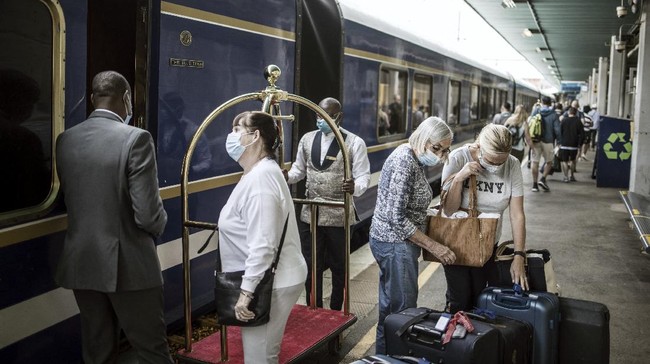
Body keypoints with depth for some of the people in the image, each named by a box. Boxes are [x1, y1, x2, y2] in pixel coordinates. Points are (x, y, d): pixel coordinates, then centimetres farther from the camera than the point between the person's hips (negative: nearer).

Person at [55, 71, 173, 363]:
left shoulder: (65, 140, 2)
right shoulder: (136, 138, -16)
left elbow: (69, 197, 8)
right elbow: (148, 215, -18)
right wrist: (159, 225, 3)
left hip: (81, 262, 6)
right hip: (128, 264, -5)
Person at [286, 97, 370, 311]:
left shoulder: (354, 143, -8)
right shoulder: (307, 139, 5)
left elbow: (363, 176, -9)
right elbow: (299, 169, 16)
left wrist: (355, 187, -32)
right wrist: (286, 176, -7)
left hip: (339, 217, -3)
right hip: (310, 215, 3)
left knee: (339, 267, 13)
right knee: (311, 267, 11)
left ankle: (335, 313, 31)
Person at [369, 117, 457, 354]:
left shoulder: (414, 159, 8)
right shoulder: (405, 162, -21)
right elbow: (396, 217, -23)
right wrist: (433, 246, -20)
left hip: (396, 242, 10)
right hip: (395, 243, -10)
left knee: (390, 306, 19)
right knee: (403, 309, -2)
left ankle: (384, 354, 32)